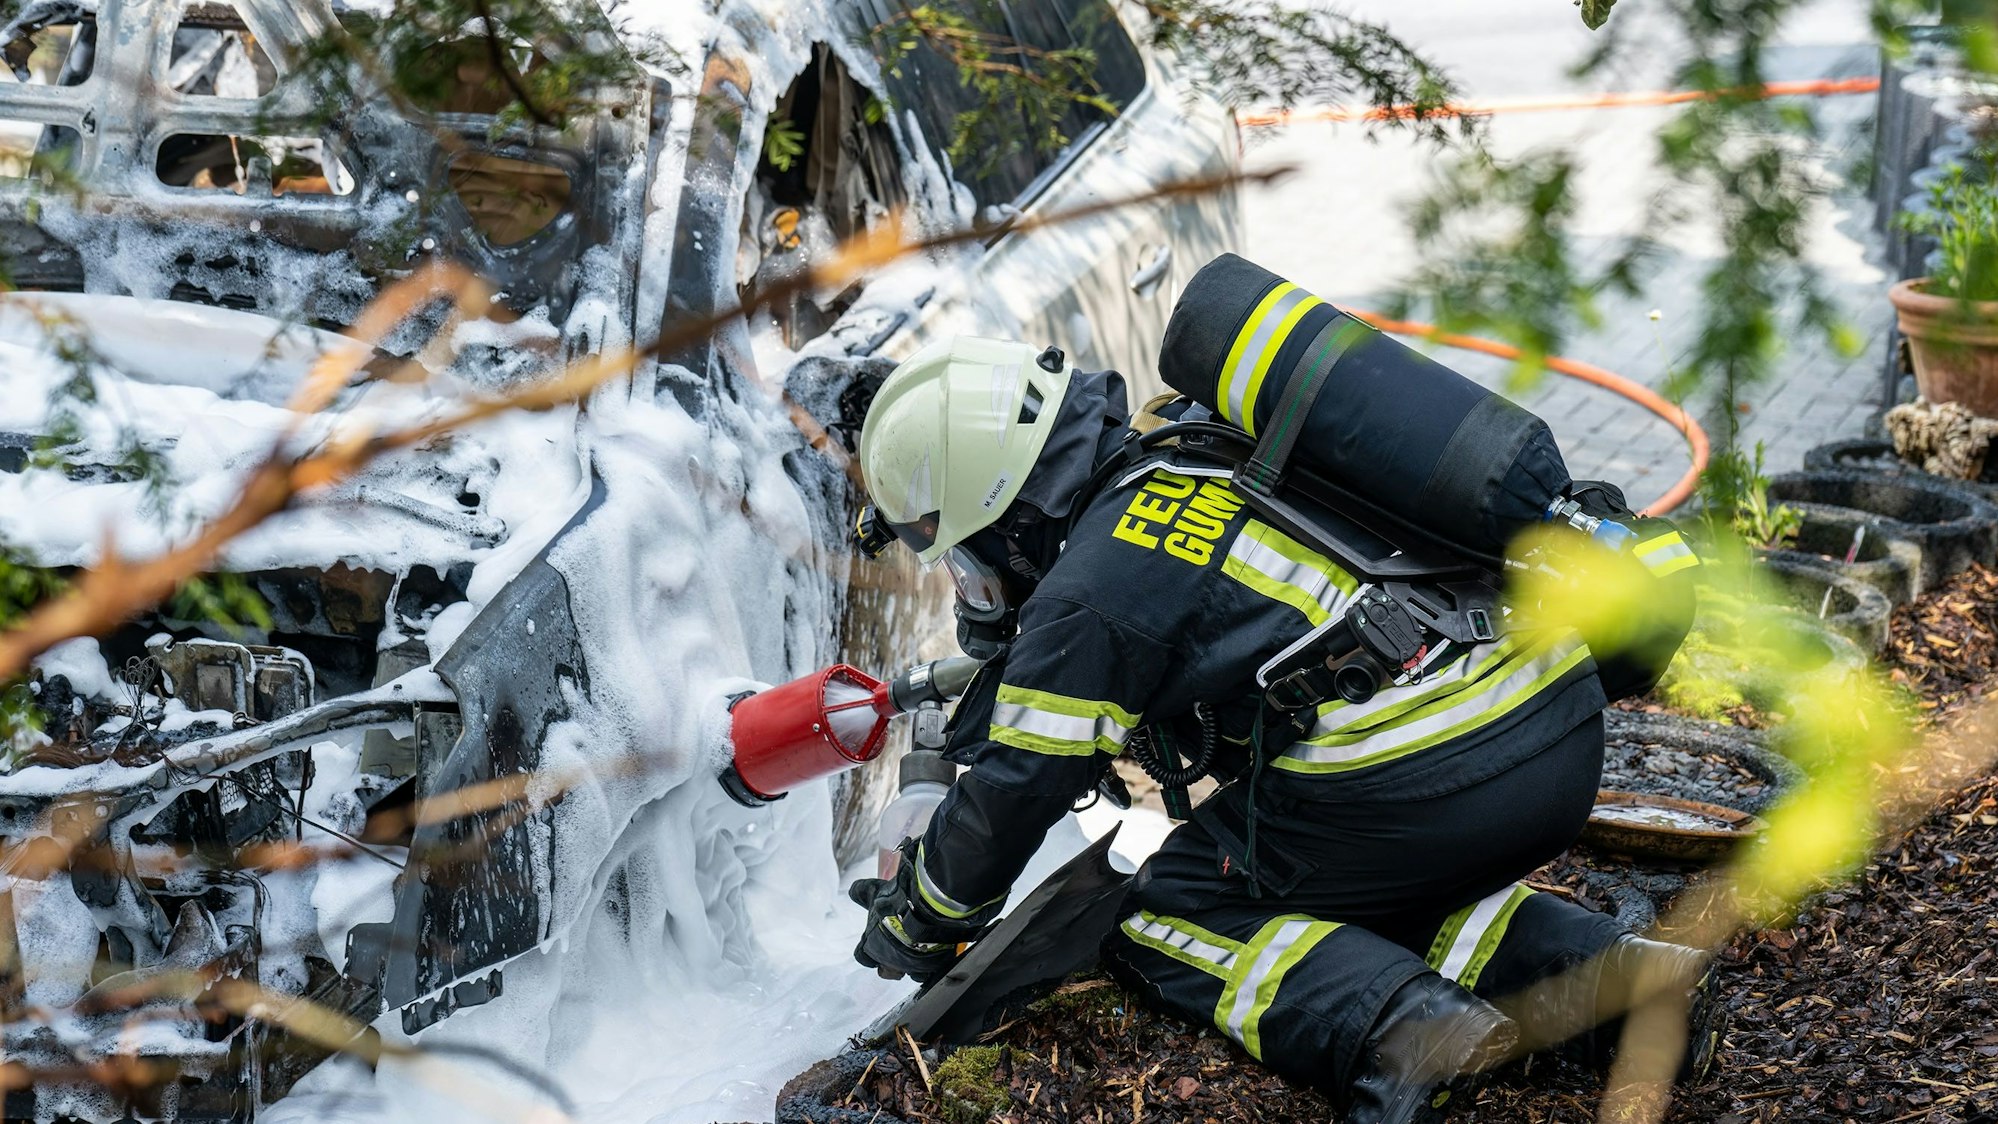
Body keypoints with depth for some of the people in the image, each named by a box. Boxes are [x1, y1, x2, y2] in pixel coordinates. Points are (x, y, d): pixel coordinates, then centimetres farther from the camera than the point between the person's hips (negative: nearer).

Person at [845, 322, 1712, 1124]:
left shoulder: (1092, 593, -4)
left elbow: (1015, 794, 4)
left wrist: (917, 926, 22)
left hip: (1415, 785, -8)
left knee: (1160, 919, 10)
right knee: (1370, 896, 31)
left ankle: (1396, 1025, -16)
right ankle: (1587, 963, 6)